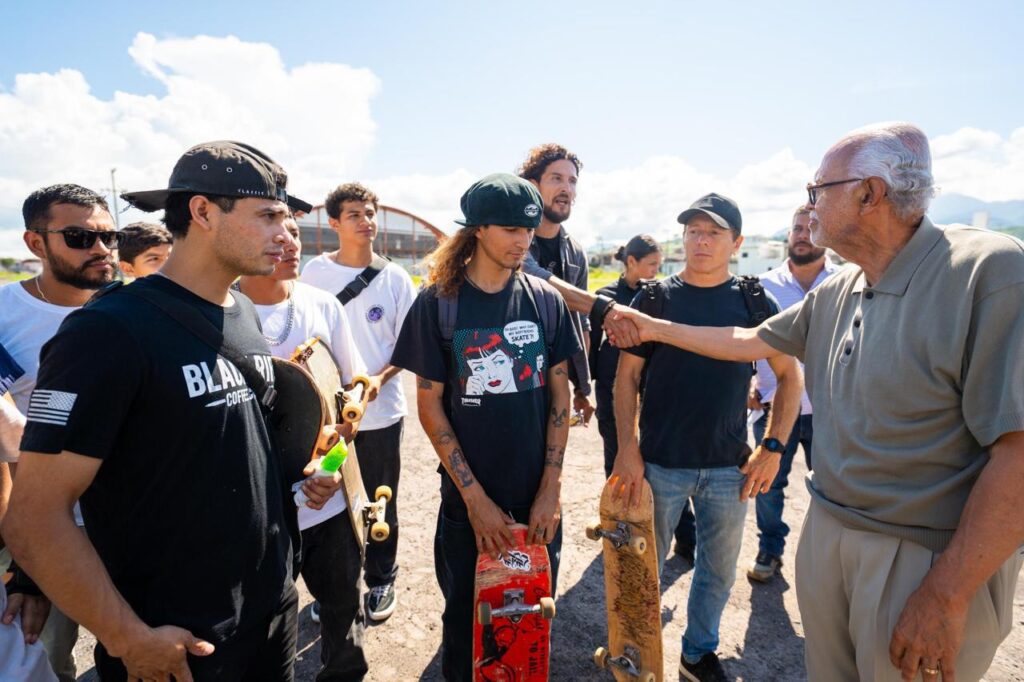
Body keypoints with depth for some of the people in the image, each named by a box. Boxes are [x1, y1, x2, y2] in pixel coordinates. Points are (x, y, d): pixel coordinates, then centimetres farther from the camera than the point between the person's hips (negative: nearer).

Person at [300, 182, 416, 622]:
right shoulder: (315, 272, 0)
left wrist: (380, 377, -16)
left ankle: (382, 581, 32)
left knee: (381, 503, 12)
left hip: (381, 410, 0)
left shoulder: (395, 278, -2)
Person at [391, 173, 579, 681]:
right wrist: (475, 498, -11)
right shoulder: (438, 303, -8)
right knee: (467, 617, 16)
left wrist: (550, 489, -5)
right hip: (469, 502, -1)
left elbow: (559, 394, 1)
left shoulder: (545, 300, -2)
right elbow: (430, 406, -7)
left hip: (537, 502, 2)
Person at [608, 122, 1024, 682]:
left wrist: (945, 597, -20)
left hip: (933, 561, -6)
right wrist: (653, 327, 17)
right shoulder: (835, 294, 4)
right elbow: (749, 342, 16)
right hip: (826, 532, 6)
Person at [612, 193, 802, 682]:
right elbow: (626, 376, -3)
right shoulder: (654, 299, -4)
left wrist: (773, 448, -1)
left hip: (729, 468, 2)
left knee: (719, 571, 16)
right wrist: (627, 450, -10)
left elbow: (790, 376, 6)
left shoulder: (754, 302, 1)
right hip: (660, 463, -1)